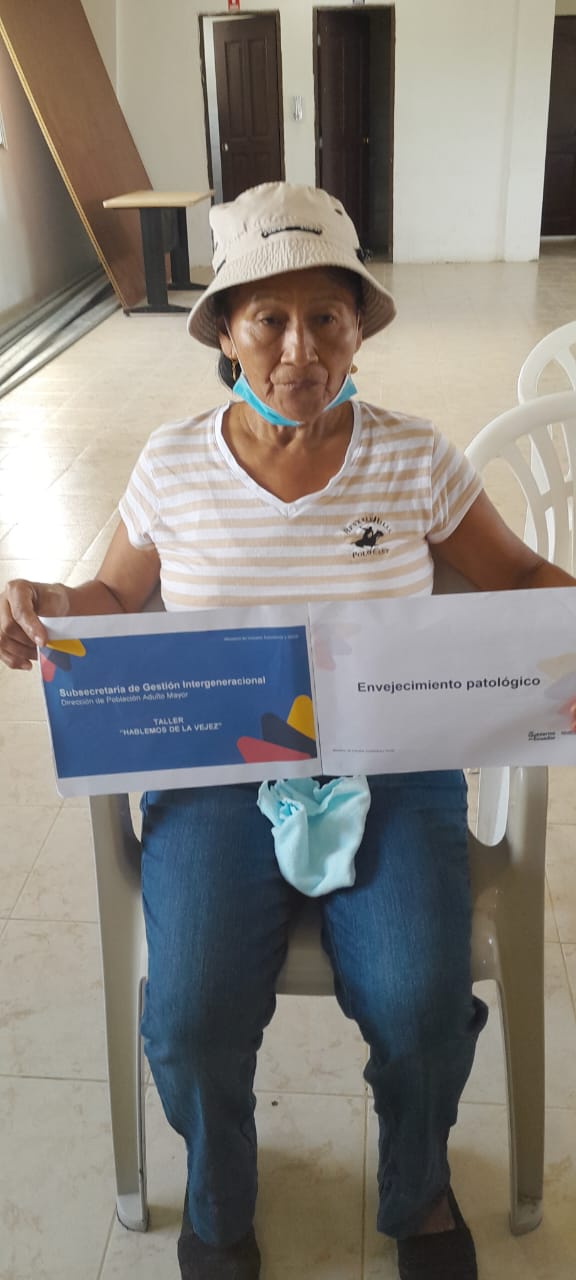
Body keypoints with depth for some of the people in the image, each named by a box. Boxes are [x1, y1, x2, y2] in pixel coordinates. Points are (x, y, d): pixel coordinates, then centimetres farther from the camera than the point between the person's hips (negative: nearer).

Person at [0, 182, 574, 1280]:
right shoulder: (172, 465, -1)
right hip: (216, 775, 1)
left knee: (419, 1014, -18)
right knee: (191, 1025, -16)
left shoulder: (414, 459, -2)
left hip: (391, 775, 0)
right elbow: (117, 599, 11)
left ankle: (416, 1189, 24)